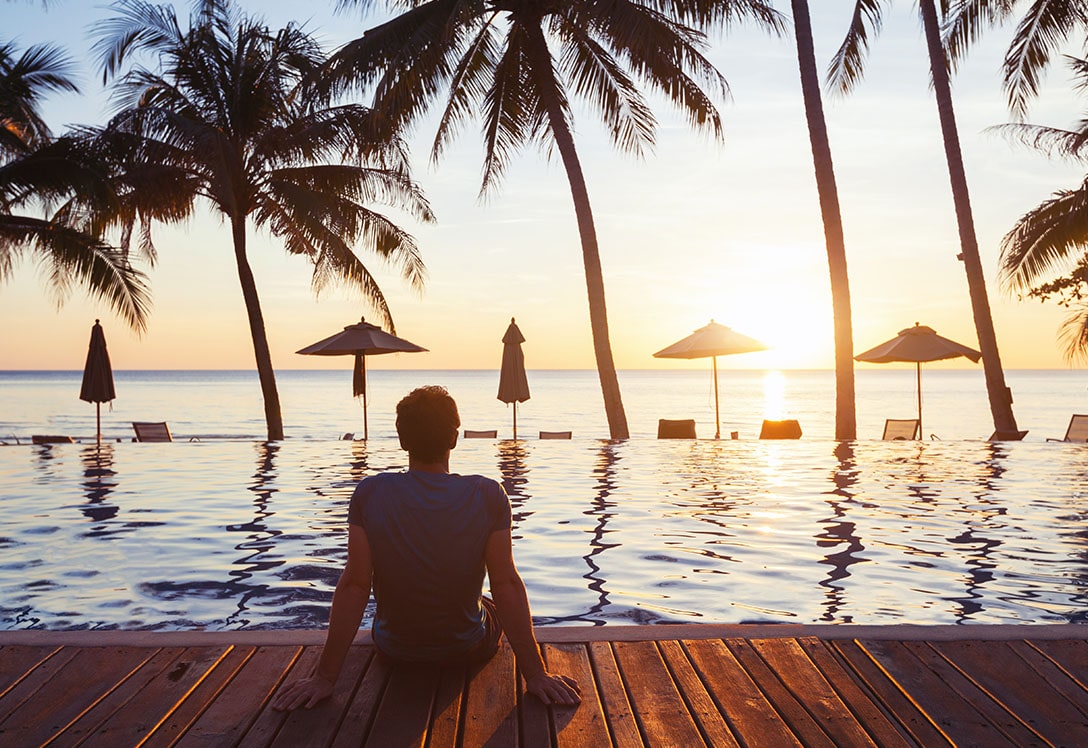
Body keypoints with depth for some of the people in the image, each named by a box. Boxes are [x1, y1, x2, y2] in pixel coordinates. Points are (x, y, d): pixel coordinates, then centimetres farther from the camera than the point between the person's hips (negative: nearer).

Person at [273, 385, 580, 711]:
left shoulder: (370, 493, -18)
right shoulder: (488, 495, -20)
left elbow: (354, 586, -18)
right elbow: (507, 586, -21)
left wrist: (324, 676, -12)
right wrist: (536, 674, -15)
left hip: (394, 650, 1)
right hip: (470, 650, -1)